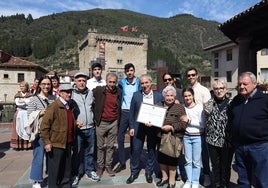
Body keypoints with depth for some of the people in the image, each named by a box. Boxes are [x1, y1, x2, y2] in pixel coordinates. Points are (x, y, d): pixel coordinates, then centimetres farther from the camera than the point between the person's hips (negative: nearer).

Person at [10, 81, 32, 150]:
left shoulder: (30, 95, 8)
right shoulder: (17, 95, 11)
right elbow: (17, 103, -4)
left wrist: (23, 101, -9)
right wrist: (26, 105, -8)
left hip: (27, 114, -1)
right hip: (19, 114, 1)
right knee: (19, 128, -3)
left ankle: (28, 143, 0)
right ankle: (19, 144, 0)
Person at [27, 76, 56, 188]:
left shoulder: (53, 98, 6)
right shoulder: (34, 99, -6)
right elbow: (29, 115, -9)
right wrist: (40, 113, -22)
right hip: (40, 131, -4)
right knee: (39, 156, 2)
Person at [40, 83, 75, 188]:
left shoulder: (70, 106, 9)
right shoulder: (53, 106, -15)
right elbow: (44, 125, -16)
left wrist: (76, 124, 7)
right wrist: (46, 142, -17)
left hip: (68, 143, 7)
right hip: (56, 144, -7)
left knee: (67, 168, 20)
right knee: (54, 170, 9)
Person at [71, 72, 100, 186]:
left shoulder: (90, 93, 6)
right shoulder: (71, 94, -7)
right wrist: (74, 122, -18)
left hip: (90, 128, 4)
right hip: (78, 129, -4)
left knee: (90, 151, 15)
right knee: (77, 153, 7)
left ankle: (90, 171, 31)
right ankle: (76, 174, 24)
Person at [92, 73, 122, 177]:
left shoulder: (119, 92, 1)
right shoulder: (99, 90, -9)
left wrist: (118, 121, 10)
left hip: (113, 123, 2)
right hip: (101, 123, -2)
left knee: (111, 146, 12)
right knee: (100, 146, 9)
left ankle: (108, 165, 27)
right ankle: (100, 166, 25)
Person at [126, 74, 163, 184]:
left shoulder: (159, 95, -1)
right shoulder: (136, 95, 1)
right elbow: (131, 112, 2)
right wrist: (131, 127, -3)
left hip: (153, 127, 0)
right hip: (138, 126, 0)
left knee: (152, 151, 11)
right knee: (136, 150, 6)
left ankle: (149, 172, 30)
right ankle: (134, 172, 25)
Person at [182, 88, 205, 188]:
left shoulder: (199, 107, -8)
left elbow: (202, 124, -10)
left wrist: (189, 121, -12)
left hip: (197, 137, -3)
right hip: (186, 136, 3)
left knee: (196, 161, 6)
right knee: (188, 160, 12)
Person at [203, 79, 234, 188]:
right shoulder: (210, 103, 6)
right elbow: (207, 111, -12)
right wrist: (213, 99, -1)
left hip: (227, 142, -1)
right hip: (212, 140, 1)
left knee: (226, 167, 13)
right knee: (215, 167, 15)